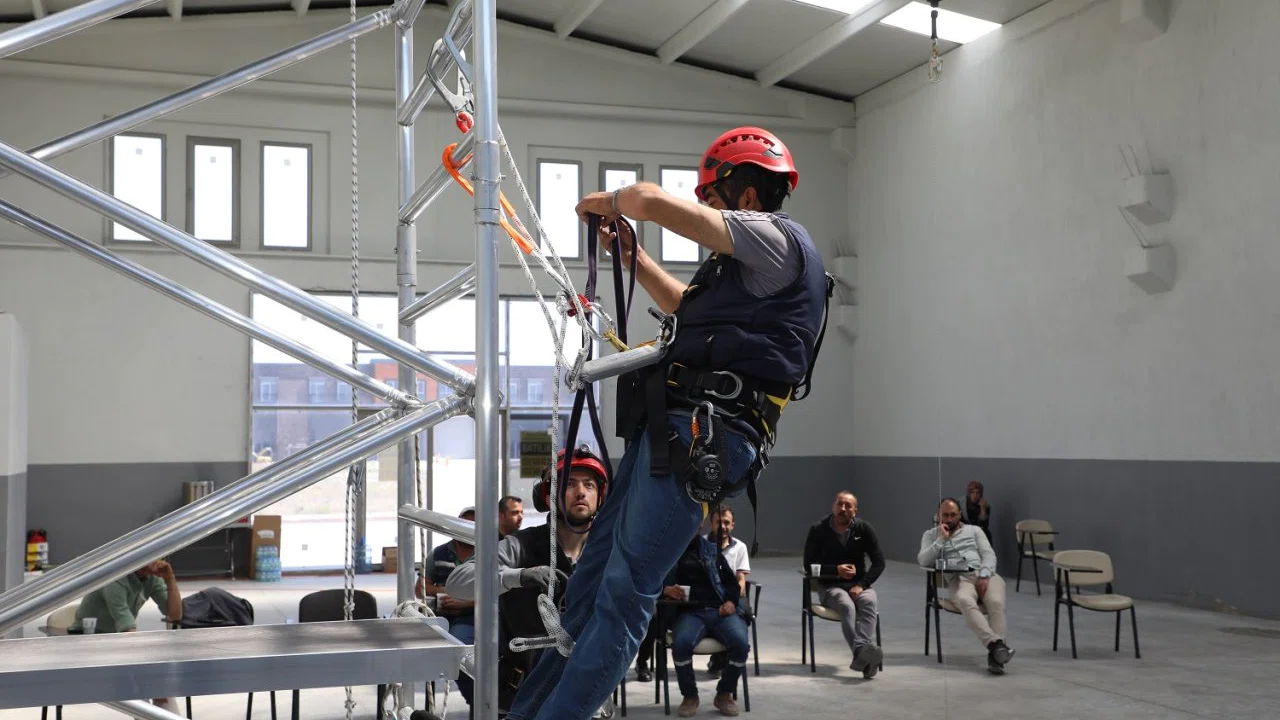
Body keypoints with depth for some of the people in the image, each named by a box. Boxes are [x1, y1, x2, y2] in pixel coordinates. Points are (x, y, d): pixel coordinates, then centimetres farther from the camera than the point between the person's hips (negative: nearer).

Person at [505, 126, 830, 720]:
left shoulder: (779, 238, -6)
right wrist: (631, 256, 37)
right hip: (668, 426, 11)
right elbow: (687, 308, 44)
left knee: (623, 594, -11)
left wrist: (607, 200, 8)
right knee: (589, 581, 11)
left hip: (703, 433, -11)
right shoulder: (750, 264, 25)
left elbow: (652, 200, -13)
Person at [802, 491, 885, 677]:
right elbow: (809, 565, -3)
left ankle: (862, 653, -53)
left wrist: (862, 584, -13)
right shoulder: (818, 530, -2)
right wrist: (836, 570, -19)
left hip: (858, 583, 2)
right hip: (829, 585, -2)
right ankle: (862, 653, -56)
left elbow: (879, 562, 2)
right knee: (847, 605, -35)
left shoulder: (864, 529, 2)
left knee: (869, 602, -33)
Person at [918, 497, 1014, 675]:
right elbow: (923, 561, 5)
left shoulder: (974, 530, 25)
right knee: (965, 601, -39)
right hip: (958, 578, -2)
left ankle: (995, 655, -46)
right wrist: (941, 539, -1)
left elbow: (989, 555, 12)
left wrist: (984, 575, -8)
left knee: (996, 602, -33)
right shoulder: (931, 535, 22)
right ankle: (996, 643, -54)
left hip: (985, 575, 2)